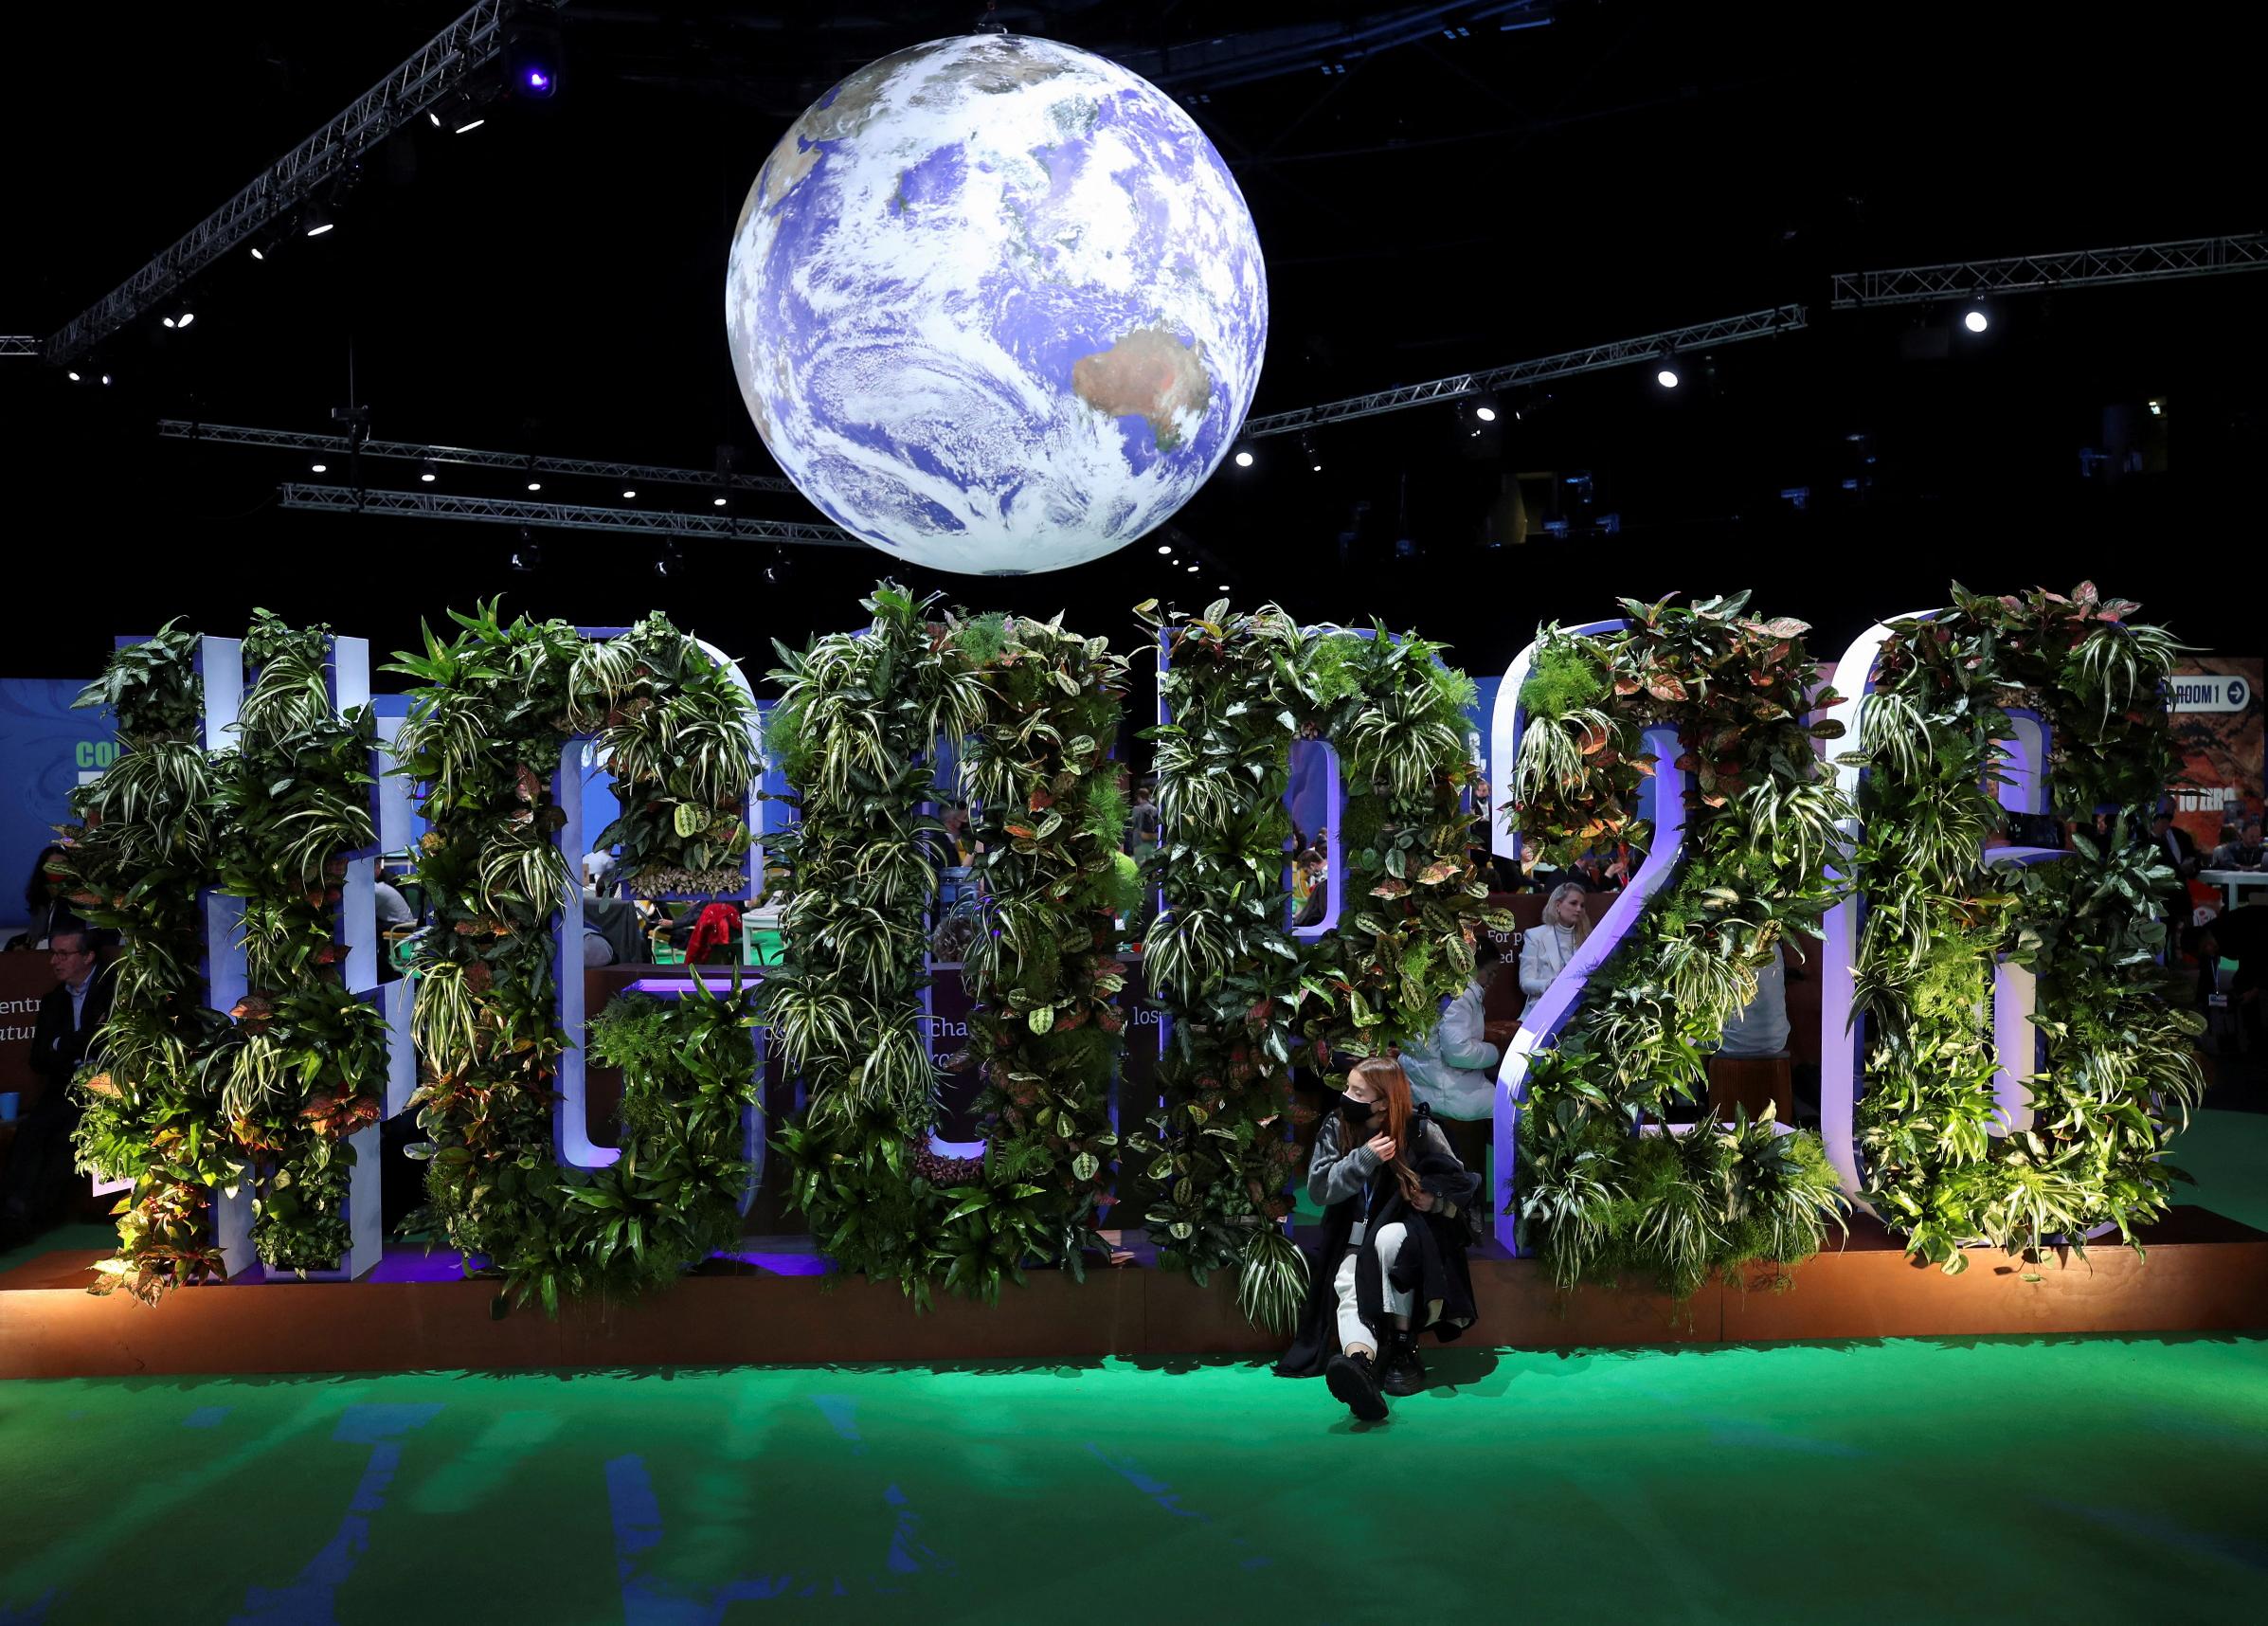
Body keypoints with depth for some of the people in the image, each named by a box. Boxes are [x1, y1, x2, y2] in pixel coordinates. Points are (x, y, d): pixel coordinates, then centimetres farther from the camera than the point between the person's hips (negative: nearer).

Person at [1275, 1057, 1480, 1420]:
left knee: (1389, 1237, -38)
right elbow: (1318, 1189, -7)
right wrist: (1364, 1159, -20)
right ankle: (1360, 1361, -64)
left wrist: (1436, 1199, -19)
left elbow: (1461, 1185, 3)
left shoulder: (1421, 1131, -6)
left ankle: (1403, 1347, -31)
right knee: (1348, 1291, -32)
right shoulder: (1335, 1129, 0)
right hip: (1355, 1244, 1)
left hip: (1406, 1234, -1)